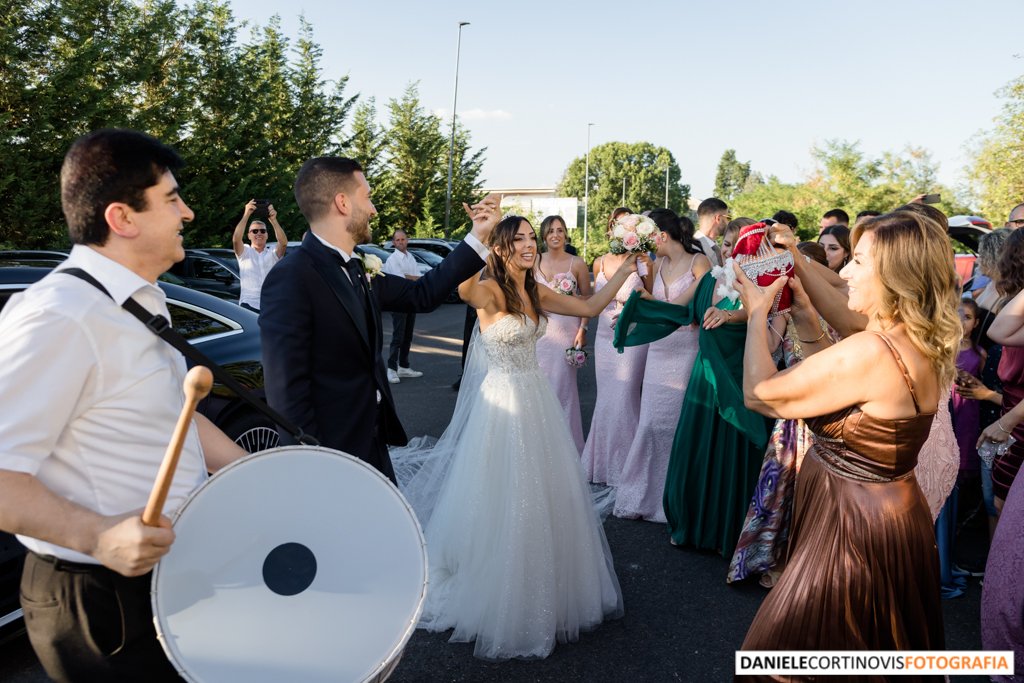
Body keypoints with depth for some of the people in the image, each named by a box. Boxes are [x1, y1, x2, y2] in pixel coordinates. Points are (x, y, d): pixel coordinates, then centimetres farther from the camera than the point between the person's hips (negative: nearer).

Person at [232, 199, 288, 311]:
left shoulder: (273, 254, 10)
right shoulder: (244, 252, 8)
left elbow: (284, 242, -10)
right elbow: (236, 239, -13)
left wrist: (273, 220, -23)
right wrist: (246, 215, -21)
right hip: (249, 305, -1)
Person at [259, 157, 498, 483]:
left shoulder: (357, 272, 6)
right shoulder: (291, 278, -19)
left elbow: (422, 295, 14)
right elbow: (287, 392, -21)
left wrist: (478, 237, 13)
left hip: (371, 447, 8)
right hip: (330, 459, -8)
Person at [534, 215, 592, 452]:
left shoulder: (577, 263, -2)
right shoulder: (535, 262, 5)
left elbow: (587, 300, 0)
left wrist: (583, 329, -9)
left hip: (566, 330, -3)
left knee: (563, 384, 0)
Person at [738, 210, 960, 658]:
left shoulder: (870, 351, -29)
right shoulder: (921, 345, 0)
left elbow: (758, 394, -21)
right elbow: (830, 380, 12)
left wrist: (757, 313, -9)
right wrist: (802, 314, 7)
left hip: (852, 528, -9)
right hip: (898, 514, 10)